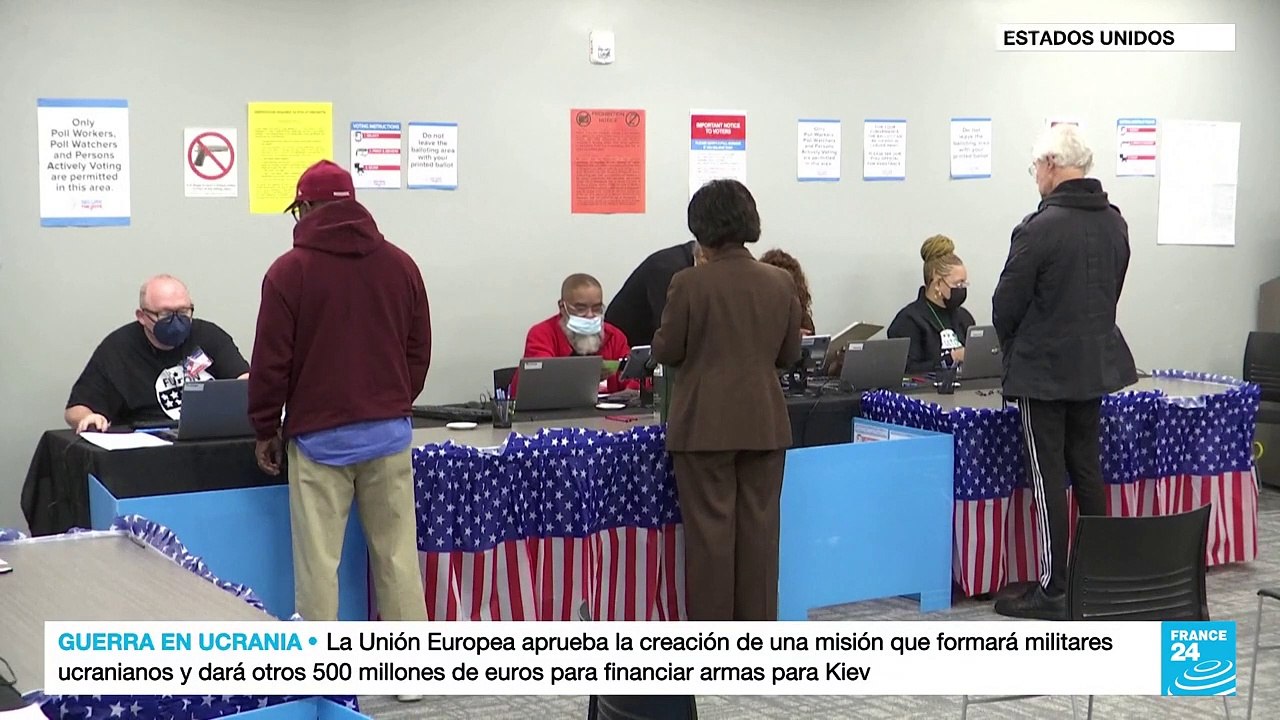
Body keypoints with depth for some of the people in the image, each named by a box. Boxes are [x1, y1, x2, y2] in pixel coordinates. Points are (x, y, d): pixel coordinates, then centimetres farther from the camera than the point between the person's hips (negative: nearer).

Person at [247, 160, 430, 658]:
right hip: (389, 430, 4)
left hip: (320, 435, -3)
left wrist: (265, 429, 6)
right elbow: (419, 351, 11)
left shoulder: (290, 270, -5)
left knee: (318, 558, 1)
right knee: (396, 551, 7)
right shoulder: (400, 264, 6)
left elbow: (271, 360, -5)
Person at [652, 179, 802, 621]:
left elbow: (666, 352, -4)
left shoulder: (689, 284, -12)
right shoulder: (781, 283, -1)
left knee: (709, 527, 4)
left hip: (705, 426, -3)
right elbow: (790, 355, 8)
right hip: (765, 424, 3)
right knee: (759, 526, 10)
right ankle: (758, 626, 17)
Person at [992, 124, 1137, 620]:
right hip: (1097, 364, 7)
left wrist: (1012, 348, 7)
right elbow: (1111, 290, 12)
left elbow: (1007, 302, -12)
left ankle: (1052, 589, 4)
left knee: (1048, 477, -1)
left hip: (1043, 369, -7)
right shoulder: (1114, 222, 5)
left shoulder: (1041, 227, -20)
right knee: (1087, 468, 16)